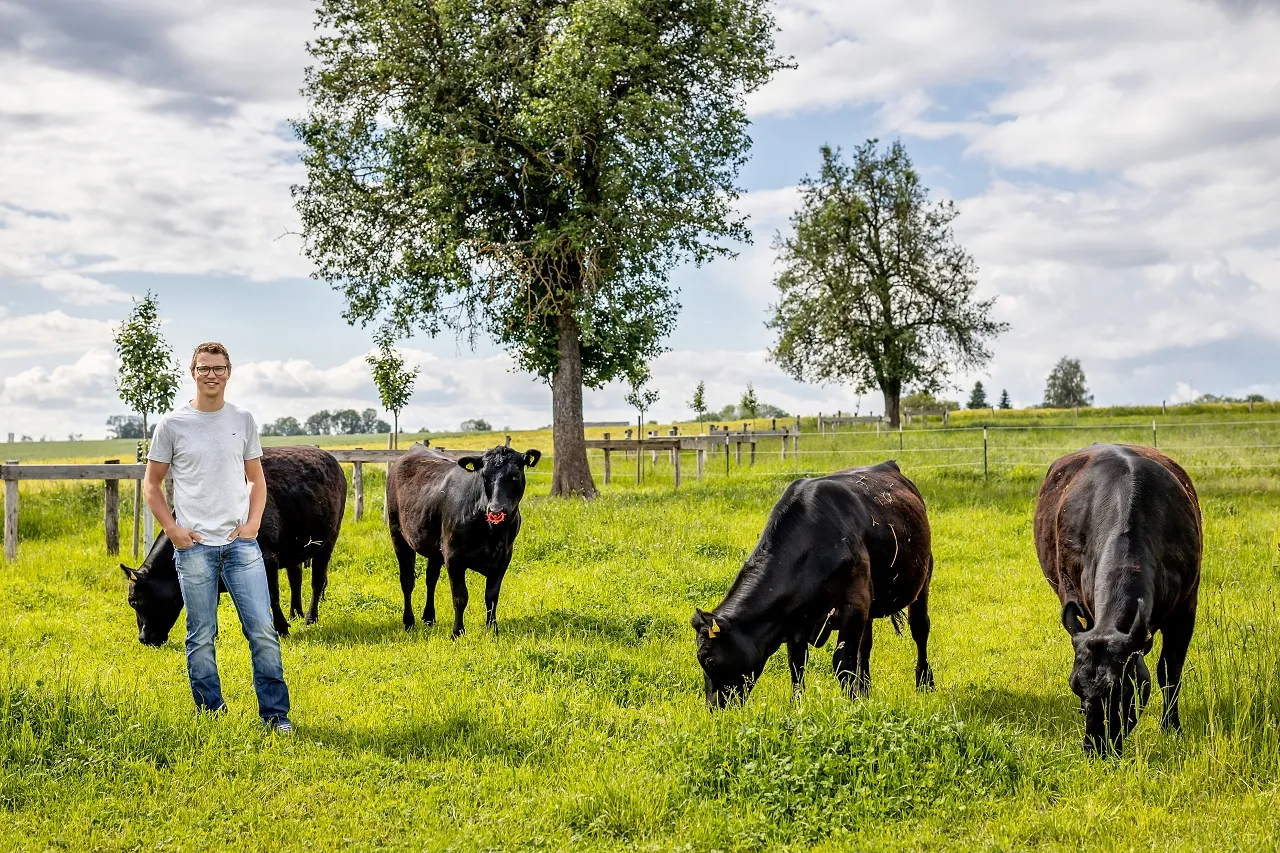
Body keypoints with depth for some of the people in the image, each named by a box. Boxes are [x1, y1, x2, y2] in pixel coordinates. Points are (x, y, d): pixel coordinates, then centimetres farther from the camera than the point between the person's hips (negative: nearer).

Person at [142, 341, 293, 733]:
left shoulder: (243, 421, 8)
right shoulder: (172, 425, 1)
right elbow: (151, 485, 7)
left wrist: (253, 523, 1)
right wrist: (172, 529, -5)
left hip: (241, 543, 2)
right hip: (194, 546, -1)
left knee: (263, 631, -3)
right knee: (201, 638, 4)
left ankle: (276, 715, 6)